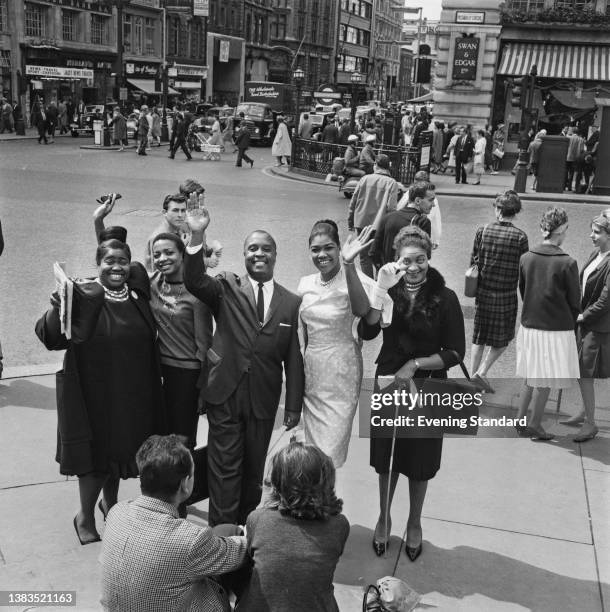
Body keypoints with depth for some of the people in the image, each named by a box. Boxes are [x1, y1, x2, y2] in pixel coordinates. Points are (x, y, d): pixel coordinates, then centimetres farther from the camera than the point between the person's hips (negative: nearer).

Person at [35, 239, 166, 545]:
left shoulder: (138, 295, 1)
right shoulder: (84, 297, -14)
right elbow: (50, 338, -22)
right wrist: (55, 309, -39)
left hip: (132, 395, 5)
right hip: (95, 392, -5)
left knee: (119, 449, 20)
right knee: (97, 453, 5)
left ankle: (110, 502, 43)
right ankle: (85, 517, 26)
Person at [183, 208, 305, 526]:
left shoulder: (291, 303, 3)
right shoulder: (227, 288, -1)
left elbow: (293, 359, 4)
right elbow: (194, 282, -21)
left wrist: (293, 406, 3)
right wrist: (197, 237, -35)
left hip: (264, 401, 2)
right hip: (225, 395, -2)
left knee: (254, 470, 14)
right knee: (224, 469, 3)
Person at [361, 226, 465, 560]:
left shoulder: (444, 298, -10)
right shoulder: (390, 291, -5)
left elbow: (455, 352, -9)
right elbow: (367, 332, -20)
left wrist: (415, 364, -17)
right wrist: (380, 289, -28)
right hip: (388, 386, 1)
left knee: (420, 463, 14)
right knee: (386, 459, 15)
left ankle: (414, 524, 37)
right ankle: (384, 518, 38)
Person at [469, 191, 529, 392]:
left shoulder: (482, 231, -4)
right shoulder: (519, 236, -11)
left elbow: (474, 261, 2)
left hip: (483, 293, 3)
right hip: (506, 295, -3)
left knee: (479, 337, 16)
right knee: (503, 338, 14)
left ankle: (472, 377, 20)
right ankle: (482, 372, 3)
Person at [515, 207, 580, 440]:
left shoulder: (526, 258, -3)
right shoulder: (567, 263, -16)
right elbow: (575, 302, -7)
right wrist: (569, 324, 9)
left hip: (529, 326, 5)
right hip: (556, 329, -4)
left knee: (530, 377, 20)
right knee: (545, 381, 10)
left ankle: (520, 421, 27)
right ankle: (534, 427, 20)